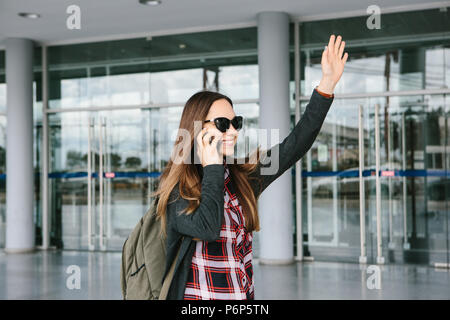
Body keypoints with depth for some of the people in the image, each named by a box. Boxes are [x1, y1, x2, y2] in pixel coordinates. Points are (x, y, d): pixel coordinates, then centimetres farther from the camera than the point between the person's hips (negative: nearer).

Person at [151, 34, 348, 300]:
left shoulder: (243, 178, 5)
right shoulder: (177, 190, -9)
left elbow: (294, 146, 2)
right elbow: (206, 228, -26)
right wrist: (213, 168, -14)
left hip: (245, 294, 5)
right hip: (200, 294, -5)